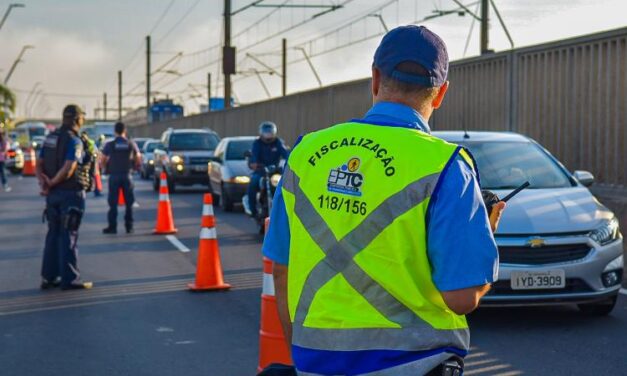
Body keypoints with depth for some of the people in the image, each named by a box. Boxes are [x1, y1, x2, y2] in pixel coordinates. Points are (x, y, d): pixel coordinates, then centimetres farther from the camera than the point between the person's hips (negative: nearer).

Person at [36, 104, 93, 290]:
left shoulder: (51, 138, 9)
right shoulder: (74, 141, -15)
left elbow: (39, 165, 7)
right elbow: (68, 170, -24)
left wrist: (44, 182, -5)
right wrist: (52, 183, -11)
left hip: (53, 194, 8)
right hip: (71, 193, -7)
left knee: (53, 234, 14)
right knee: (68, 235, -2)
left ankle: (48, 277, 16)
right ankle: (70, 279, 2)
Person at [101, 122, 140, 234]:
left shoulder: (109, 145, -5)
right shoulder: (131, 144, 0)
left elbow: (103, 161, -5)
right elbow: (138, 160, 2)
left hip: (114, 176, -1)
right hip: (127, 175, 1)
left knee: (113, 203, 3)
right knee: (129, 203, 8)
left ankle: (112, 227, 1)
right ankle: (129, 226, 7)